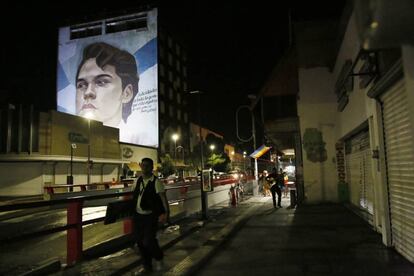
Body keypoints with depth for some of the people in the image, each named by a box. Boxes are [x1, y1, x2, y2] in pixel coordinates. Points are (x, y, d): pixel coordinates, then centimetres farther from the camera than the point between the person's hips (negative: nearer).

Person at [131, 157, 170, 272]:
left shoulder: (156, 182, -12)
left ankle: (158, 258, 21)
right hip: (138, 215, 6)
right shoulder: (138, 181, 6)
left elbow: (163, 198, -16)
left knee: (148, 241, -11)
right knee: (139, 241, 10)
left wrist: (166, 213, -25)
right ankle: (147, 265, 31)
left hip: (151, 216, -6)